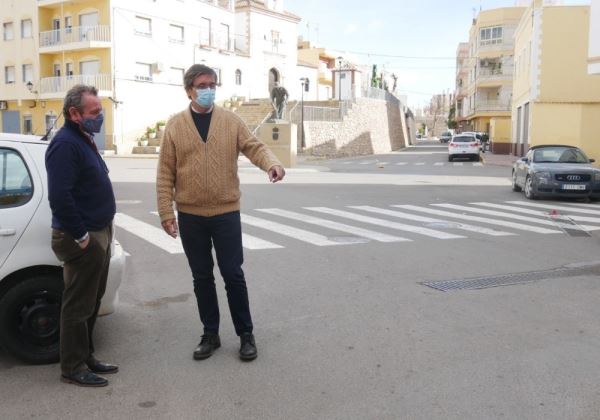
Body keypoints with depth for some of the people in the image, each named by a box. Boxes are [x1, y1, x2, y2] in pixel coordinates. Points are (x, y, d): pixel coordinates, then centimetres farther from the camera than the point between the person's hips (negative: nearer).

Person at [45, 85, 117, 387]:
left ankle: (85, 356, 30)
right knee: (78, 305, 1)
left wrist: (102, 231, 15)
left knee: (91, 302, 17)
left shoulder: (83, 139, 14)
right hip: (82, 240, -10)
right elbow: (59, 196, -25)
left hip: (99, 234, 10)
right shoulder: (65, 144, -17)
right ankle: (73, 368, 13)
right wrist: (81, 236, -21)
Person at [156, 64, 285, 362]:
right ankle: (210, 335, 26)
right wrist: (166, 212, -5)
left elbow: (253, 147, -6)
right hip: (190, 216, 1)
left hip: (226, 212, -1)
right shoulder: (175, 125, 1)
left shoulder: (231, 120, 2)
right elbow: (165, 173, 1)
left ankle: (246, 335, 19)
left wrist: (272, 163, -29)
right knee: (202, 278, 11)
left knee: (233, 275, 4)